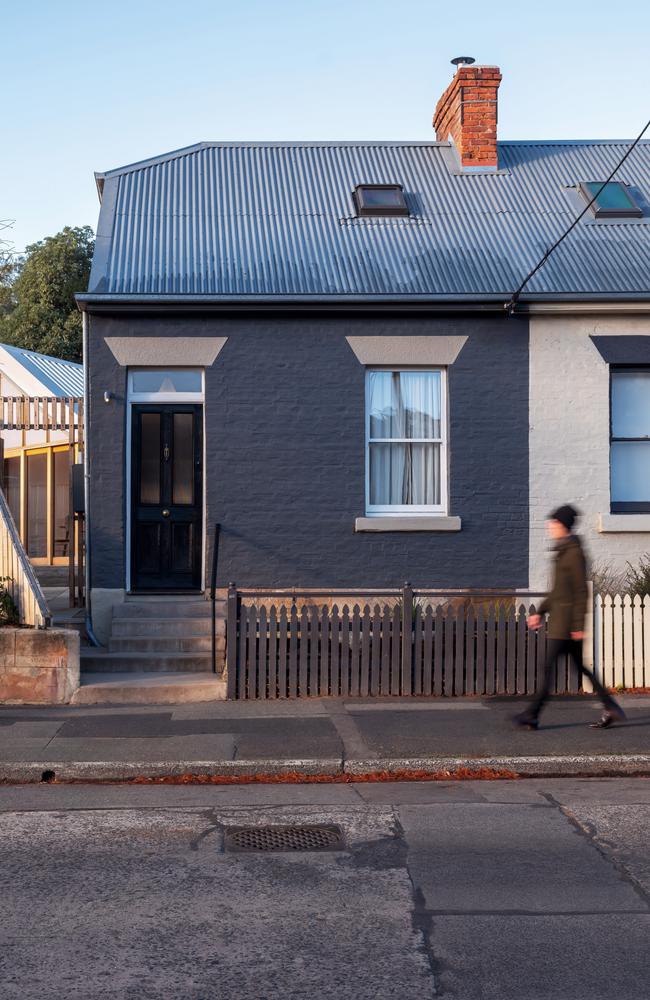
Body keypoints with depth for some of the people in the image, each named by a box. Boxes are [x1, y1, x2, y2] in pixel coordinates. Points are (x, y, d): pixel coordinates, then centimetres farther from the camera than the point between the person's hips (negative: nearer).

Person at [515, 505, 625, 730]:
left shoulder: (574, 553, -13)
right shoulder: (563, 552, 15)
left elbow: (581, 591, -16)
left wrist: (578, 625, -18)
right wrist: (540, 612, 20)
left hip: (566, 617, -10)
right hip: (559, 614, 10)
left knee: (548, 666, -7)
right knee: (580, 666, 12)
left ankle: (532, 716, -4)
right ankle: (610, 708, 15)